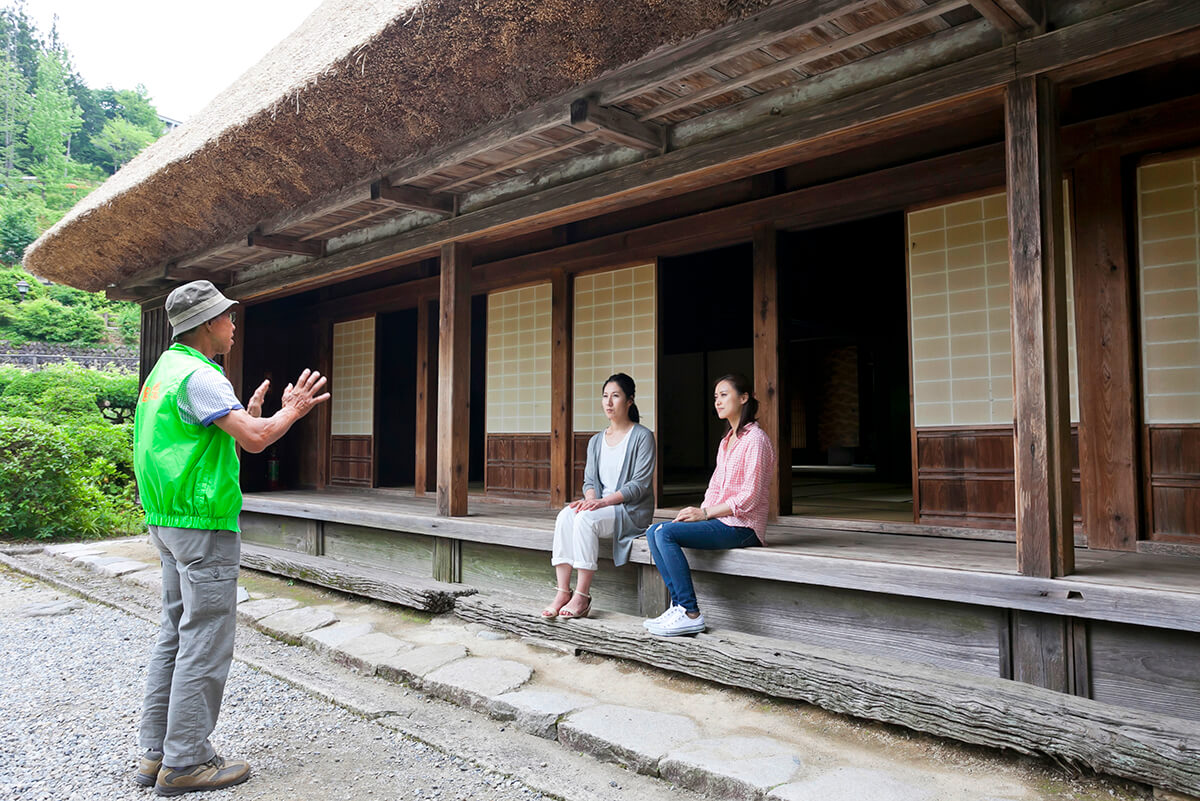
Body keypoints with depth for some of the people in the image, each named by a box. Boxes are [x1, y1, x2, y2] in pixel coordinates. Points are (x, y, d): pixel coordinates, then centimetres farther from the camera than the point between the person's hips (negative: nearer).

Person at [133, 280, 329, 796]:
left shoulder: (166, 370, 16)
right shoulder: (197, 375, -16)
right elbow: (255, 439, -23)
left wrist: (251, 413, 23)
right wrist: (292, 410, -6)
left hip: (168, 521, 11)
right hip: (203, 523, -11)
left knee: (175, 634, 16)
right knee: (204, 644, -3)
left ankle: (156, 752, 23)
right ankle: (185, 763, 6)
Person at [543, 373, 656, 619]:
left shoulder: (642, 437, -3)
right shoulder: (596, 441, 17)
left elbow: (640, 484, -11)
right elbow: (590, 480, 12)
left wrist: (604, 501, -21)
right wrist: (590, 498, -13)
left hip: (632, 510, -5)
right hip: (600, 506, 5)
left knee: (585, 519, -32)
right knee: (565, 516, -25)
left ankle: (582, 595, -25)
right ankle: (563, 592, -27)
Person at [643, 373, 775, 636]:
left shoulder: (755, 439, -10)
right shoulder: (727, 440, 19)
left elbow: (749, 498, -16)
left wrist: (705, 513, -15)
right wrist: (698, 512, 0)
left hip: (741, 526, -9)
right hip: (719, 520, 9)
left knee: (666, 532, -23)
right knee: (654, 532, -7)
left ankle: (691, 614, -18)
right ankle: (679, 604, -10)